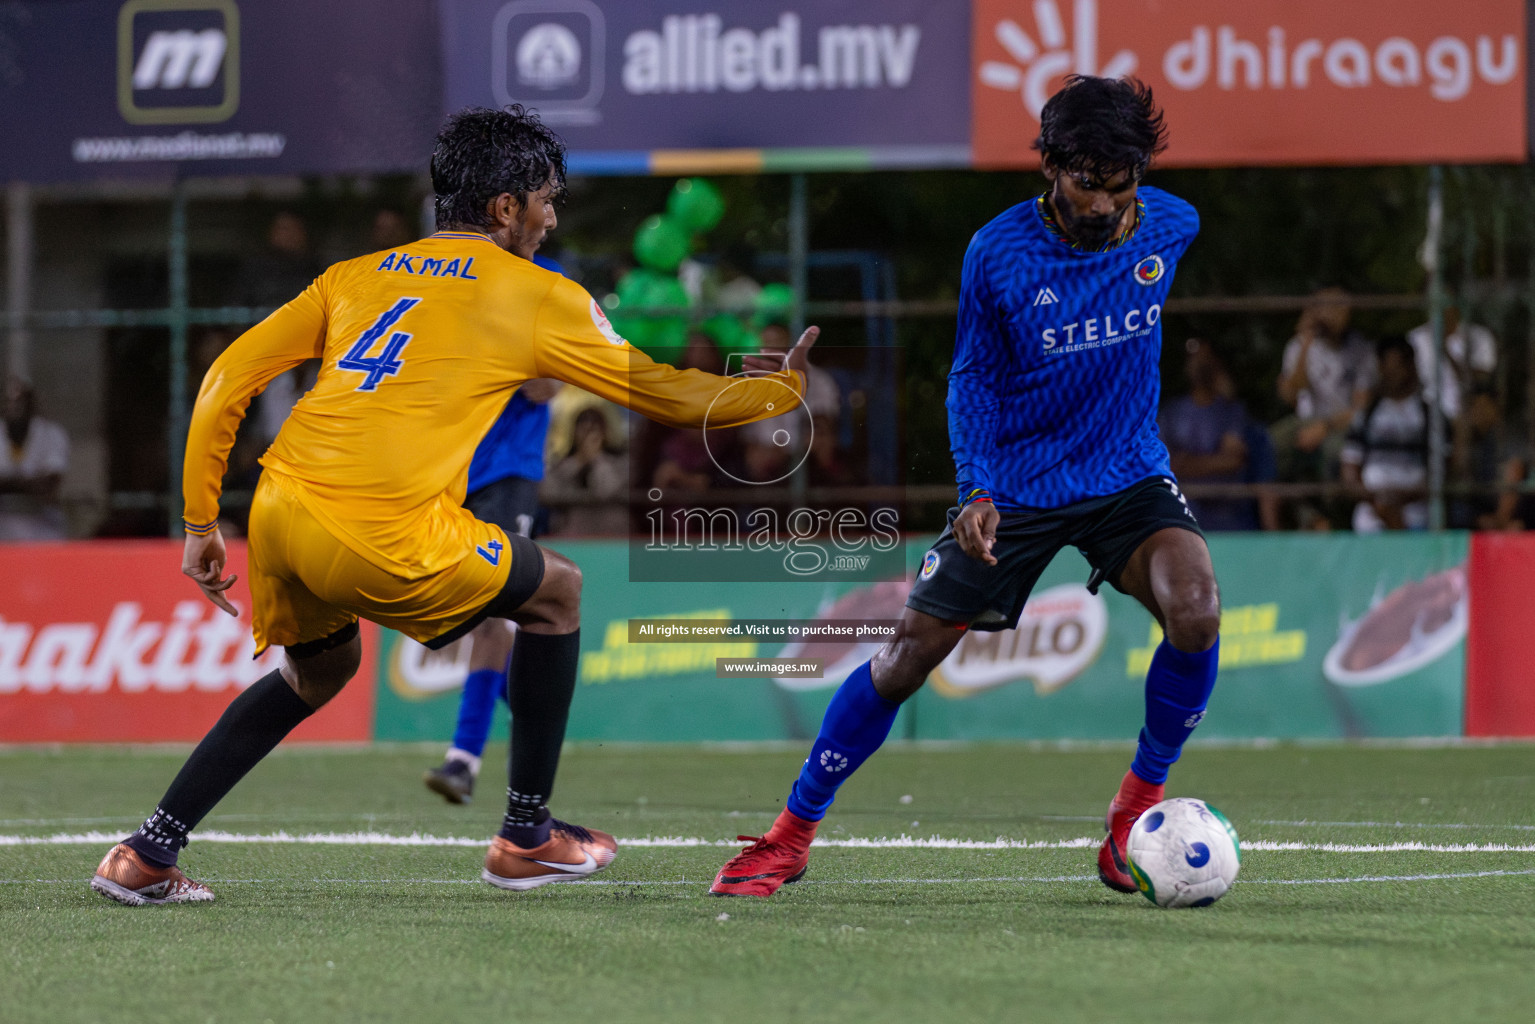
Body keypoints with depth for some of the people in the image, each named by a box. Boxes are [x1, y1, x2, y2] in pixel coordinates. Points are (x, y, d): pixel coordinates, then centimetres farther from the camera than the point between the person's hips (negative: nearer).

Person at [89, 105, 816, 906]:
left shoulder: (355, 275, 22)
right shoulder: (537, 297, 9)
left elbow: (226, 379, 17)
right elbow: (669, 396, 17)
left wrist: (201, 522, 21)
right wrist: (782, 386, 34)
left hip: (278, 509, 6)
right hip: (385, 532, -6)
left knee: (318, 670, 32)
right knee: (555, 591, 18)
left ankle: (147, 854, 24)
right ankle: (526, 839, 22)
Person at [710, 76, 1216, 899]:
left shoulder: (1173, 227, -8)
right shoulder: (998, 253, -15)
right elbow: (973, 376, -3)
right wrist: (977, 489, -16)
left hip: (1128, 475, 2)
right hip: (1016, 485, -1)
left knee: (1196, 613, -25)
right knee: (908, 655, -3)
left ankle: (1138, 810, -5)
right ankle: (791, 834, 13)